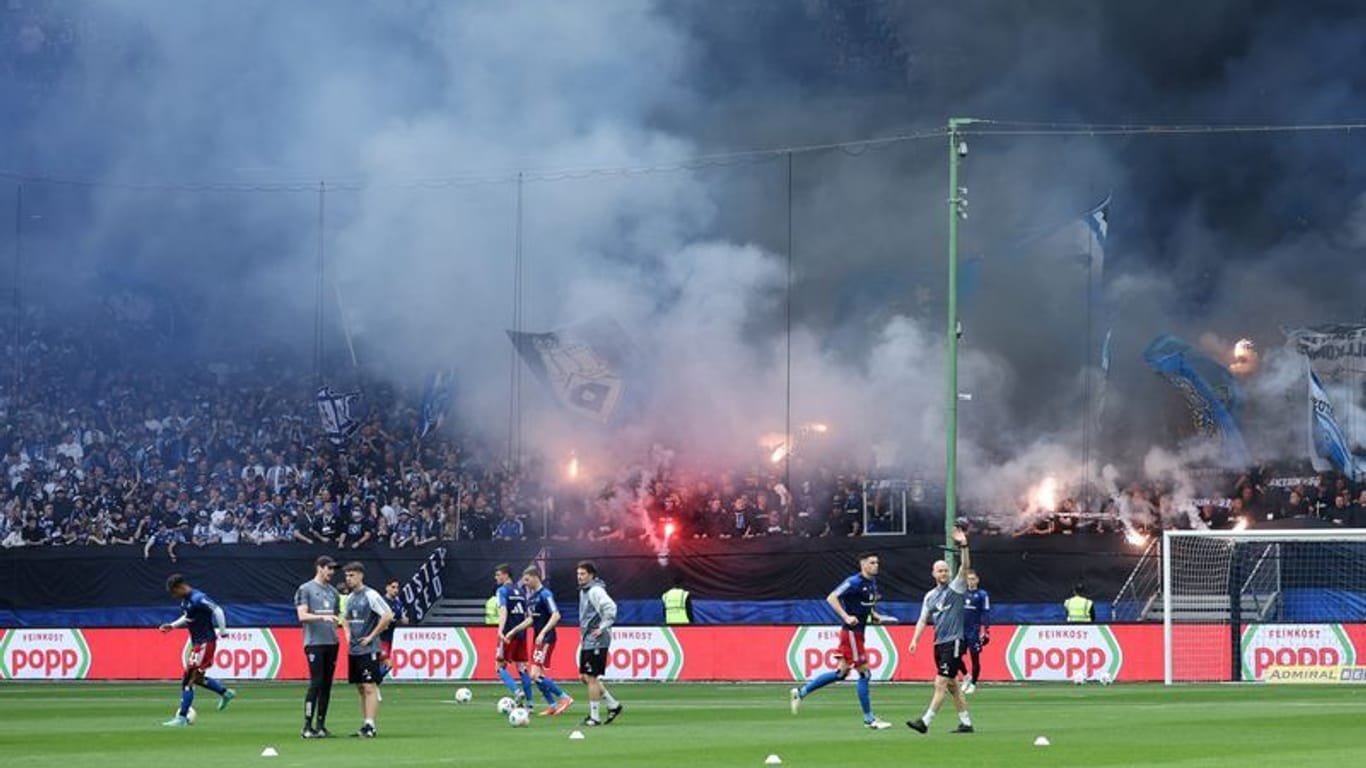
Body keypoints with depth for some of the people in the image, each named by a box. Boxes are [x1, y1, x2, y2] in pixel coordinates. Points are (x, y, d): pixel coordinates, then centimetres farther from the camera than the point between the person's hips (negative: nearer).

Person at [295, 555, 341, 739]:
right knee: (316, 683, -12)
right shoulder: (305, 589, -2)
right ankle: (307, 726, -11)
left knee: (327, 684, 6)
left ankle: (320, 724, 11)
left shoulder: (333, 592, 18)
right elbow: (302, 615, -12)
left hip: (331, 642, 7)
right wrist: (322, 617, -24)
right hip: (315, 643, -7)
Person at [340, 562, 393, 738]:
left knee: (369, 687, -10)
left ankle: (370, 726, -13)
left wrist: (371, 636, -13)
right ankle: (364, 725, 14)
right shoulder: (350, 598, 14)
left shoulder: (370, 596, -10)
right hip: (353, 649, 8)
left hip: (368, 649, -8)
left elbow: (388, 616, -16)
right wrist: (348, 633, 13)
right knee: (360, 688, 10)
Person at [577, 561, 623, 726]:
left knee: (591, 678, -6)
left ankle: (595, 717, 1)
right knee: (584, 677, 11)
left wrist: (602, 628, -22)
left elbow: (610, 608, -26)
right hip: (587, 642, 10)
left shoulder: (595, 591, -15)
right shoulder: (584, 591, 15)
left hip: (596, 642, -10)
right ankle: (613, 705, 21)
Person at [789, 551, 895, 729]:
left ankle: (801, 692, 19)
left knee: (842, 672, 12)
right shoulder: (854, 582, -15)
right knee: (865, 673, -5)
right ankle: (868, 718, 2)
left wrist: (875, 616, 9)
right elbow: (831, 598, -18)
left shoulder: (872, 582, 12)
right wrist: (846, 617, -26)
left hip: (858, 632, 9)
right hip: (851, 632, -9)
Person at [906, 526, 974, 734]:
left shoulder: (955, 588, -2)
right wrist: (915, 640, -1)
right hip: (939, 644, 7)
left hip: (953, 642, -7)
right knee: (952, 685, 10)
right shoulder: (930, 596, 14)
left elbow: (965, 567, -16)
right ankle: (966, 722, 17)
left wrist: (963, 547, -29)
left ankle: (926, 721, -16)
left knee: (941, 683, -12)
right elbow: (923, 620, 12)